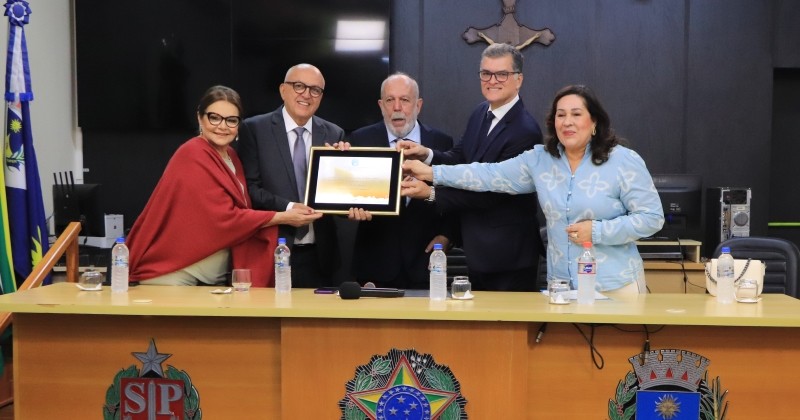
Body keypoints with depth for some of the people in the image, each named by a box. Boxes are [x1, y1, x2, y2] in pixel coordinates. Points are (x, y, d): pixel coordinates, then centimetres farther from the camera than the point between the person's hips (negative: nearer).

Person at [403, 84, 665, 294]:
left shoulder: (624, 161, -7)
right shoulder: (540, 159, 3)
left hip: (615, 285, -3)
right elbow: (491, 176, 1)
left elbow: (652, 217, -7)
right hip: (561, 284, 3)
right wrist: (433, 173, -5)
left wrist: (597, 231, -17)